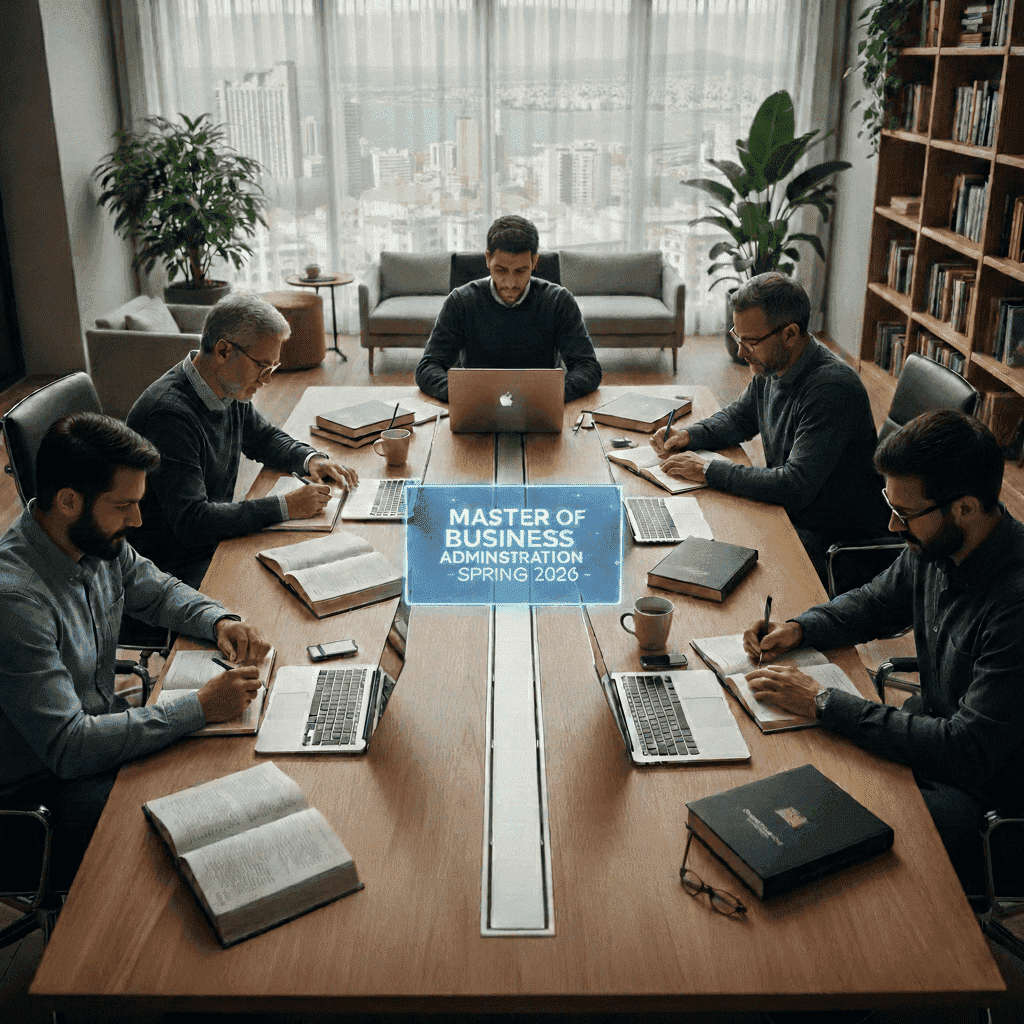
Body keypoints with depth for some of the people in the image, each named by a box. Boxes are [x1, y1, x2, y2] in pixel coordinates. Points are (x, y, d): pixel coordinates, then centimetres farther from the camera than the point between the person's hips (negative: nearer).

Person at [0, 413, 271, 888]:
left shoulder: (98, 539, -7)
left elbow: (157, 590, 13)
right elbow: (68, 747, -32)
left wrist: (220, 621, -7)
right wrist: (200, 707, -31)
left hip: (103, 725, 8)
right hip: (44, 788, -8)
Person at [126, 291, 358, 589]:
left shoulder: (231, 391, 1)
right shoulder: (170, 414, -27)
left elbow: (264, 437, 21)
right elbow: (192, 522, -31)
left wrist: (310, 459, 0)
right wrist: (285, 507, -28)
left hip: (221, 539, 9)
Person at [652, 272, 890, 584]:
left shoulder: (832, 388, -28)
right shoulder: (771, 365, 0)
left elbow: (795, 486, -32)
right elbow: (740, 417, 20)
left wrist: (709, 470, -26)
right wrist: (689, 436, 1)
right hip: (784, 511, 9)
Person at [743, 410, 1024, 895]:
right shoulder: (936, 544, -7)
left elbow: (966, 752, -32)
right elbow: (877, 602, 14)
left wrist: (825, 703, -29)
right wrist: (799, 627, -6)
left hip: (984, 791, -8)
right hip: (936, 727, 8)